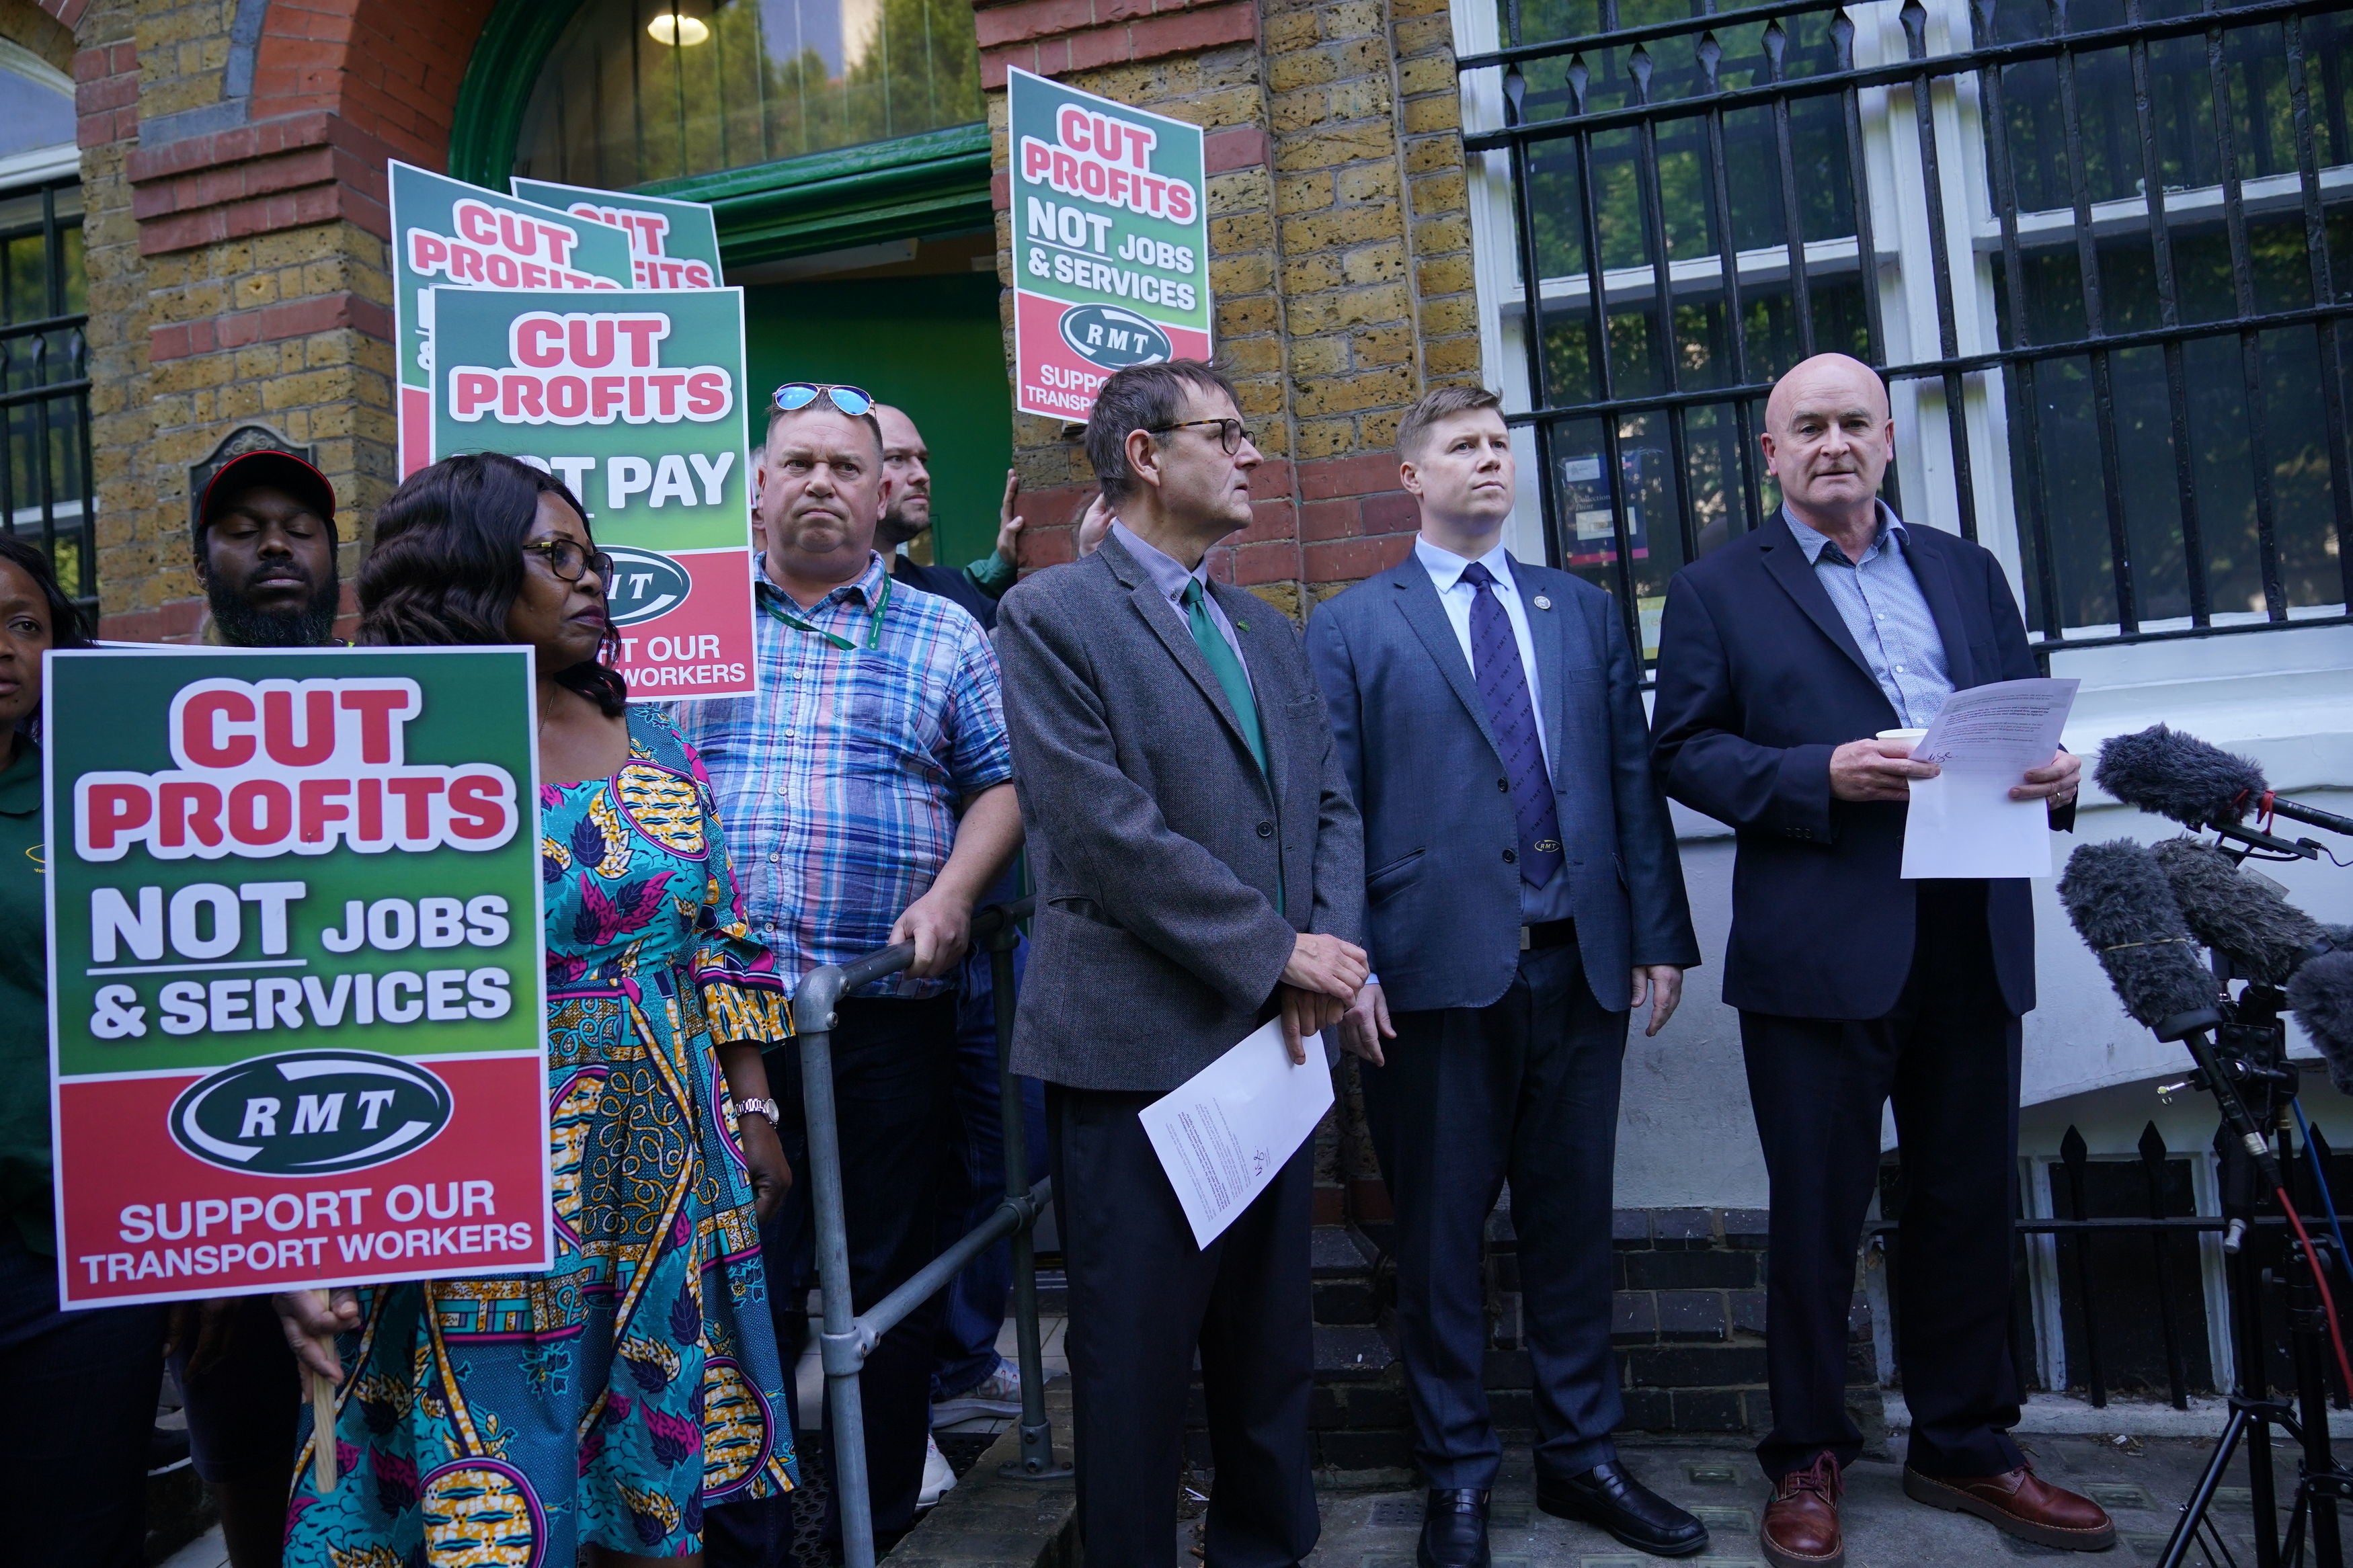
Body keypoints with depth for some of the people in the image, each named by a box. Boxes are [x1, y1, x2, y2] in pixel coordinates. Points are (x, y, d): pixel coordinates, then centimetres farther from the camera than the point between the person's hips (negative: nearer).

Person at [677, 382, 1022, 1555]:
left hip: (887, 1010, 0)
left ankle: (879, 1521, 27)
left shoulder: (944, 636, 8)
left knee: (888, 1277, 10)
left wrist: (951, 894, -10)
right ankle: (738, 1526, 23)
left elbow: (1000, 786, 5)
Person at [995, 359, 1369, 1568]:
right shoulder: (1052, 617, -8)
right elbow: (1110, 833, -16)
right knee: (1136, 1359, 7)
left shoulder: (1268, 632, 15)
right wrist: (1278, 953, -14)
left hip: (1274, 1037, 7)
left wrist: (1330, 948, -5)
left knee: (1269, 1342, 18)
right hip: (1139, 1048, -7)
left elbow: (1330, 803, 13)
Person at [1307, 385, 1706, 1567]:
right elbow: (1330, 806, -2)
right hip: (1436, 971, -3)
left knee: (1574, 1224, 13)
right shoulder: (1350, 627, 3)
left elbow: (1633, 780, 10)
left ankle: (1582, 1457, 30)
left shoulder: (1584, 612, 14)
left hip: (1581, 968, 3)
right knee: (1439, 1236, 7)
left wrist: (1660, 934, 6)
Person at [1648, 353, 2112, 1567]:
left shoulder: (1967, 571, 17)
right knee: (1818, 1214, 5)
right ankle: (1807, 1459, 22)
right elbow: (1681, 751, -3)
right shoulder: (1718, 589, 4)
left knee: (1969, 1203, 13)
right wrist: (1821, 777, -17)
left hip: (1973, 933, 4)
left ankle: (1964, 1447, 30)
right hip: (1822, 950, -4)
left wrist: (2054, 774, -5)